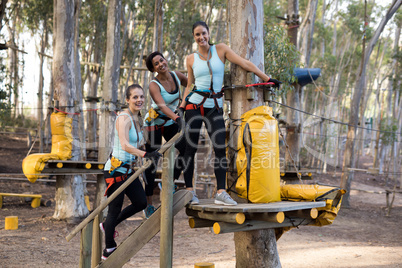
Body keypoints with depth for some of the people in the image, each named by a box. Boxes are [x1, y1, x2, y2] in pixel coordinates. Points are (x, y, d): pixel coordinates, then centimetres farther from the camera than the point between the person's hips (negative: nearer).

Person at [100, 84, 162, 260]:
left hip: (128, 169, 9)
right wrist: (145, 154, -44)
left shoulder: (137, 119, 9)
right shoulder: (123, 118, -18)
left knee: (141, 203, 14)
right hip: (115, 169, -9)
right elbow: (125, 145, -33)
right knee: (115, 209, 1)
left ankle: (108, 225, 32)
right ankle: (109, 250, 17)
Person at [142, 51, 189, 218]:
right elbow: (162, 105, -39)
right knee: (152, 161, -5)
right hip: (154, 123, -5)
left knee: (184, 153, -5)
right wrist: (177, 118, -54)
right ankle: (148, 204, 3)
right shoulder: (154, 85, -24)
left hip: (172, 122, 6)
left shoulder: (177, 76, -7)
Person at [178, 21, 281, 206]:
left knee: (221, 148, -10)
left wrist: (267, 79, -1)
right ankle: (189, 190, 7)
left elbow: (245, 64, 1)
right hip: (195, 104, 0)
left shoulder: (220, 50, 5)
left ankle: (221, 192, -9)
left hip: (214, 107, 0)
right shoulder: (191, 59, 7)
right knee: (191, 148, -1)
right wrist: (182, 105, 2)